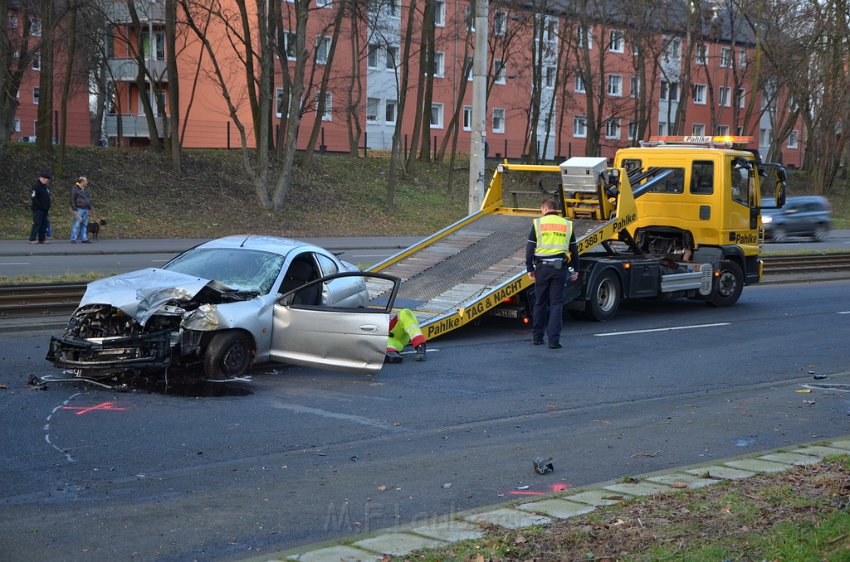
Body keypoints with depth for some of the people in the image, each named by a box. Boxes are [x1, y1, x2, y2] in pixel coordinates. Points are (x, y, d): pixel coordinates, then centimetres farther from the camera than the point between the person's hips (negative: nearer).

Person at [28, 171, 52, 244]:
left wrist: (47, 207, 14)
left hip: (44, 210, 9)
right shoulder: (36, 186, -12)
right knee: (37, 224, -9)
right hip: (38, 209, -9)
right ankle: (32, 239, -6)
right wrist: (40, 206, -20)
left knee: (44, 224, 8)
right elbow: (33, 197, -19)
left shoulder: (45, 187, 17)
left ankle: (42, 239, 12)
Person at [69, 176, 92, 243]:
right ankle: (73, 239, -7)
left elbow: (88, 199, 24)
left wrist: (89, 208, 19)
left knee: (84, 225, 8)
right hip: (79, 209, -8)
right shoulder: (75, 189, -8)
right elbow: (72, 200, -12)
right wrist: (74, 210, -17)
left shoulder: (84, 190, 17)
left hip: (85, 210, 8)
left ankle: (84, 239, 11)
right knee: (76, 225, -9)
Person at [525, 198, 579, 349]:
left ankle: (537, 337, 19)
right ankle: (554, 339, -7)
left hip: (542, 268, -1)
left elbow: (530, 248, -1)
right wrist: (575, 270, 18)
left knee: (540, 303, 11)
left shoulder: (538, 223, 2)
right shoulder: (567, 224, 8)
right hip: (560, 268, 1)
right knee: (556, 304, 1)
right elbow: (574, 250, 11)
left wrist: (530, 268, 4)